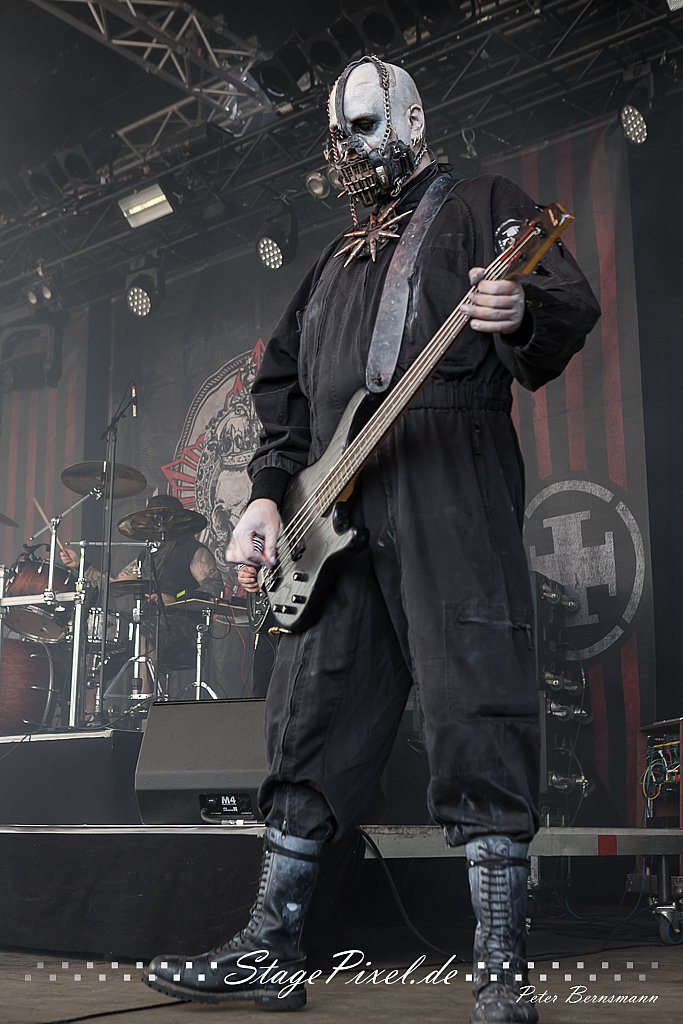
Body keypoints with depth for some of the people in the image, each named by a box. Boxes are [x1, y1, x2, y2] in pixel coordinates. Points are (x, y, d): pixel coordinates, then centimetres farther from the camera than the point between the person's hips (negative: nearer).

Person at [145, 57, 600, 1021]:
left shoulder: (483, 205, 11)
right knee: (311, 726, 5)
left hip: (454, 497, -6)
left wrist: (523, 312, -27)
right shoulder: (336, 261, 29)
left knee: (479, 716, -10)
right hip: (334, 514, 7)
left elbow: (574, 304, -3)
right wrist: (267, 492, 11)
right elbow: (285, 383, 26)